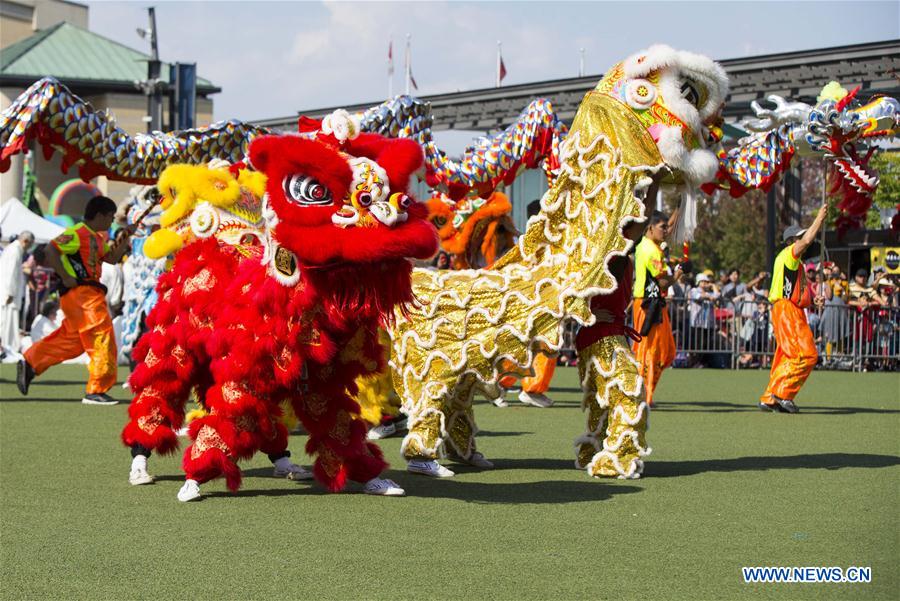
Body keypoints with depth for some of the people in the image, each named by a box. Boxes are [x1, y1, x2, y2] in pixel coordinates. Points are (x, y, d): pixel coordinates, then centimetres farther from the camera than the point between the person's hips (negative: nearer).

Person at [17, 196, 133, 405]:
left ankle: (30, 363, 19)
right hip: (79, 292, -10)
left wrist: (125, 239, 11)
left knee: (72, 340, 14)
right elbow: (51, 250, -19)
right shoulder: (78, 233, -12)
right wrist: (65, 277, -20)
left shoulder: (97, 238, 18)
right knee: (102, 338, -9)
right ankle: (97, 391, -6)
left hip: (90, 292, 10)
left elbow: (111, 258, 21)